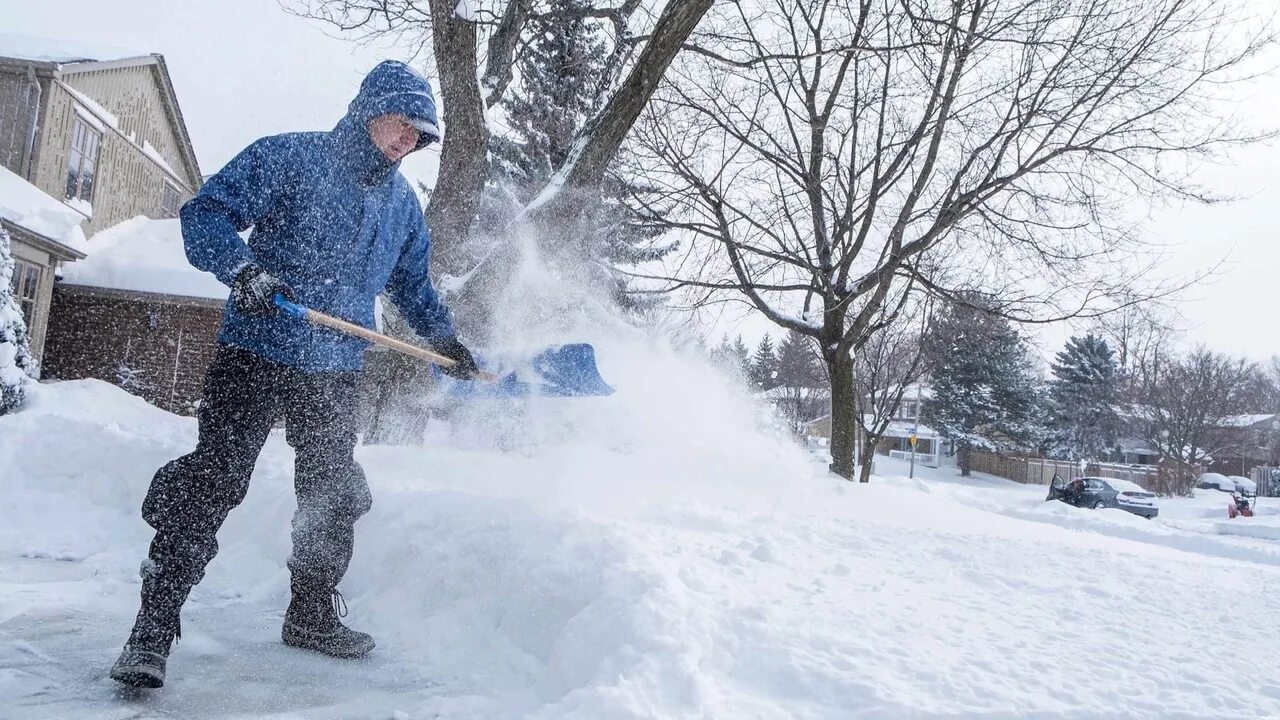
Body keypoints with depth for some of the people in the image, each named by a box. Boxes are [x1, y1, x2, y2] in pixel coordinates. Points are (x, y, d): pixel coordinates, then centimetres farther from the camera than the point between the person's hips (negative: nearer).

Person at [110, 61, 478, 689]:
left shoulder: (402, 203, 14)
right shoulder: (288, 157, -5)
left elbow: (412, 283, 26)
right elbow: (205, 214, -10)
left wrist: (444, 338, 18)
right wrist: (242, 267, -28)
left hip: (336, 371, 6)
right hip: (256, 353, -6)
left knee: (333, 494, 11)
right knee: (214, 481, -9)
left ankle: (312, 615, 29)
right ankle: (153, 628, 2)